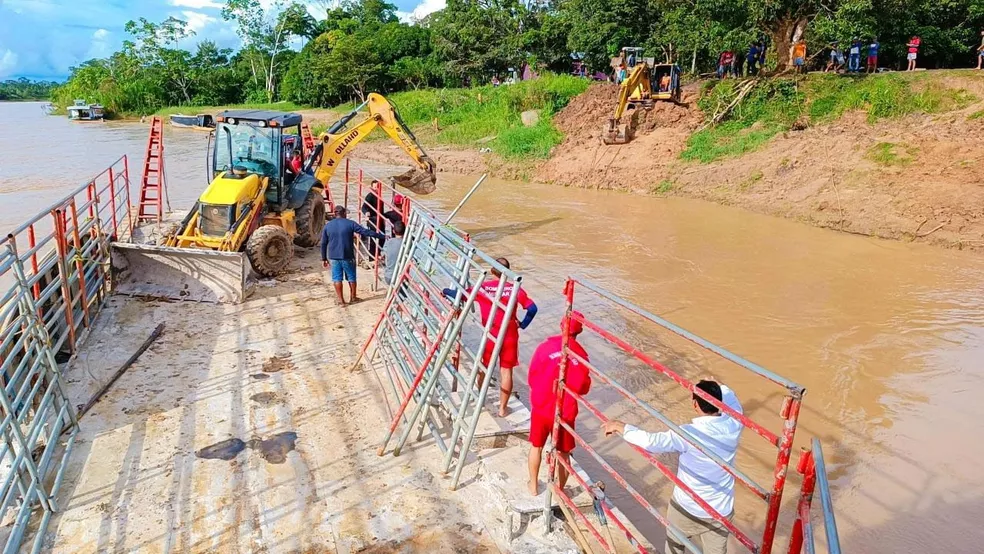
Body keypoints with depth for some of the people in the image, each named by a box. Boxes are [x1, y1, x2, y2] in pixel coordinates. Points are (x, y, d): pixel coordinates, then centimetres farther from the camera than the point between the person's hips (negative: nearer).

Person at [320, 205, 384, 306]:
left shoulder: (327, 226, 1)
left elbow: (323, 244, 4)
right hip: (348, 256, -1)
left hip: (334, 257, 1)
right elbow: (365, 232, -10)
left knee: (337, 278, 11)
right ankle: (353, 297, 27)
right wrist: (382, 236, -7)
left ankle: (340, 300, 15)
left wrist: (324, 258, 13)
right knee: (351, 277, 15)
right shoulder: (350, 223, -6)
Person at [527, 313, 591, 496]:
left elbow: (531, 378, -3)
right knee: (563, 453, 17)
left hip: (541, 407, 1)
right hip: (565, 412, -1)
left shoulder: (545, 346, -11)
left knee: (536, 446, 21)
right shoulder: (581, 354, -9)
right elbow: (583, 388, -3)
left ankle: (533, 486, 34)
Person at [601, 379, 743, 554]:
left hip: (687, 508, -4)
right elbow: (732, 399, 9)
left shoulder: (689, 434, -28)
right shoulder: (733, 425, -14)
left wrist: (620, 427, -24)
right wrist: (717, 386, 27)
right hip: (720, 512, 4)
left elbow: (652, 442, -37)